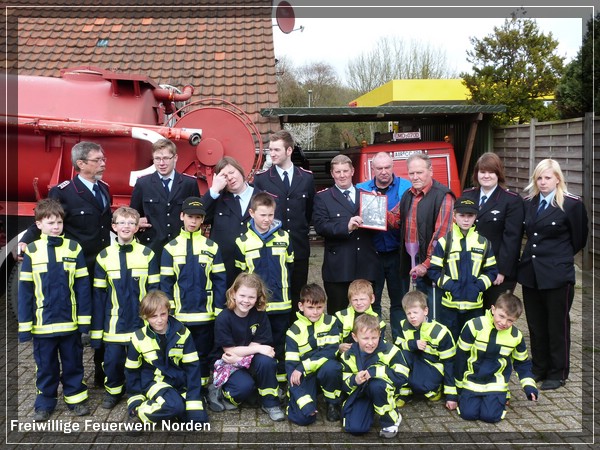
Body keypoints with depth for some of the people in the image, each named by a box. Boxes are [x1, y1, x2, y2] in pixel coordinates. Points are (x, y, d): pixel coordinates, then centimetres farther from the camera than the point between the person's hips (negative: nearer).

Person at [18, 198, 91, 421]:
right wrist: (24, 325, -4)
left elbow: (82, 287, -1)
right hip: (42, 323, 0)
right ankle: (44, 403, 28)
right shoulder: (31, 251, -4)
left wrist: (84, 319, -3)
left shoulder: (74, 249, -4)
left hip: (70, 322, 0)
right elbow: (25, 290, -3)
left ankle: (76, 398, 29)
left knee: (73, 363, 14)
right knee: (45, 366, 13)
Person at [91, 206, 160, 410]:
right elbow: (98, 295, 3)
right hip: (114, 323, 1)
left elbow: (154, 290, 1)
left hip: (141, 322, -1)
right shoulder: (104, 256, 1)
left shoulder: (147, 254, -1)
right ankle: (112, 391, 30)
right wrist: (96, 330, 1)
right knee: (112, 360, 5)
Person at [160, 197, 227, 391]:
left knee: (203, 353, 11)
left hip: (205, 315, 0)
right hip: (179, 316, 0)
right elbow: (165, 283, 1)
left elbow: (219, 281, 1)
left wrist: (219, 311, -2)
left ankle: (202, 390, 25)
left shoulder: (212, 247, 0)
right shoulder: (171, 248, 0)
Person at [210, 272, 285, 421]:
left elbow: (256, 345, -7)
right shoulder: (223, 319, -16)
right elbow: (229, 350, -17)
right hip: (227, 363, -3)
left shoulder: (260, 315, -7)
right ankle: (220, 392, 2)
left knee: (266, 360, -30)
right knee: (245, 386, -32)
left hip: (250, 360, 3)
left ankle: (270, 403, -12)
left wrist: (239, 356, -25)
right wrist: (259, 349, -23)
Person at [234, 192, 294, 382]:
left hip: (281, 303, 1)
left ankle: (282, 379, 24)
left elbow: (290, 267, 10)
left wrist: (288, 292, 8)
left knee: (280, 343, 11)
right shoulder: (243, 241, -2)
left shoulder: (284, 237, 3)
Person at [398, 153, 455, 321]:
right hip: (415, 264, 8)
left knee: (435, 316, 0)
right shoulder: (408, 195, 12)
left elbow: (441, 234, -19)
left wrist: (426, 264, -19)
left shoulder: (442, 196, -15)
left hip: (432, 266, -7)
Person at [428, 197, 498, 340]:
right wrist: (449, 285, -14)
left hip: (475, 304, 2)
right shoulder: (444, 242, -2)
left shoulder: (484, 243, 6)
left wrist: (479, 286, -8)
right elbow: (433, 270, -2)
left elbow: (492, 271, 8)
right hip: (450, 303, -2)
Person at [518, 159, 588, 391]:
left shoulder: (572, 204, -8)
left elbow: (579, 239, 0)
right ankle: (539, 368, 29)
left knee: (558, 325, 6)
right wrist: (535, 255, 11)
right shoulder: (529, 203, 8)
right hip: (530, 272, 6)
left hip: (557, 274, -5)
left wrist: (560, 256, 10)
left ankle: (558, 373, 20)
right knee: (535, 325, 14)